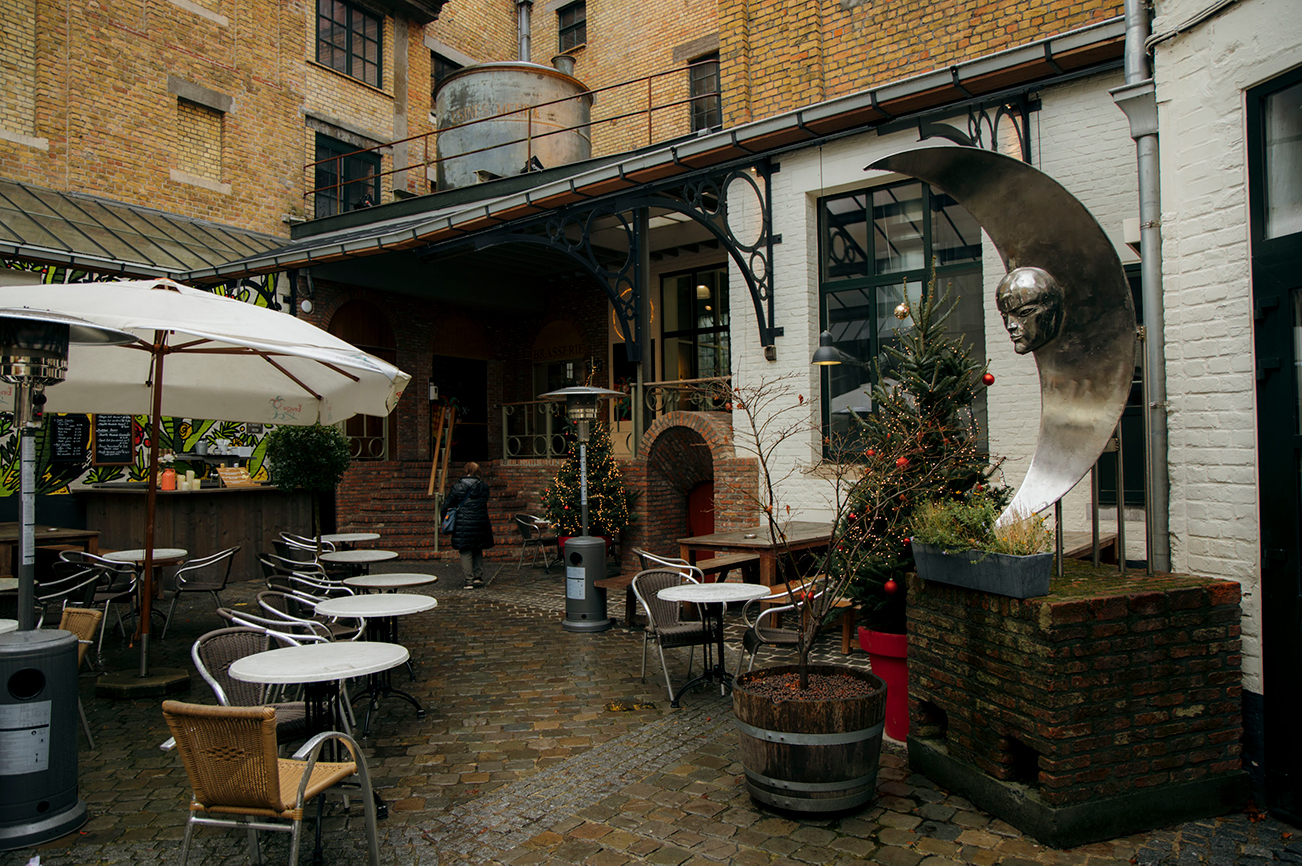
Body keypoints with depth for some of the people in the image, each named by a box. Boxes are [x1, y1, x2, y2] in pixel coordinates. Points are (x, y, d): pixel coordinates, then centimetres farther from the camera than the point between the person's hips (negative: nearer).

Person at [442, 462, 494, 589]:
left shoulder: (457, 487, -6)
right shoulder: (484, 487, 3)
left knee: (466, 552, 3)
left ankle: (469, 581, 1)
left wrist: (442, 515, 16)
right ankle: (478, 577, 17)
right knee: (478, 551, 17)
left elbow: (448, 504, 0)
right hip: (480, 524, 3)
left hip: (463, 524, -3)